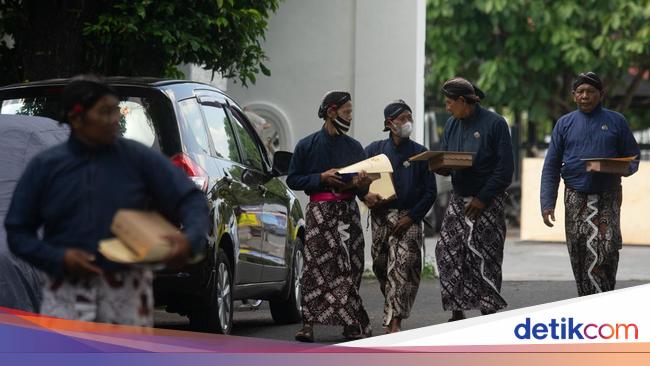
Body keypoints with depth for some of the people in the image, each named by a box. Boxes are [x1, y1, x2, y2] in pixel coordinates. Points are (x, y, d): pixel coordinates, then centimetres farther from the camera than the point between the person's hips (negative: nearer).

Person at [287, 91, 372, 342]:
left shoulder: (354, 147, 14)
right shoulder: (308, 145, 3)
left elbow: (363, 189, 19)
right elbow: (293, 180, 1)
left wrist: (361, 184, -5)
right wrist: (322, 178, -11)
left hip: (348, 211, 3)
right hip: (319, 211, -3)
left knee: (350, 268, -1)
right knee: (315, 266, -9)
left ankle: (352, 326, 2)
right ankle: (308, 323, -8)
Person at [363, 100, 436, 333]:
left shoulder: (420, 153, 4)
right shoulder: (375, 150, 8)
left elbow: (430, 191, 3)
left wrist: (411, 216, -7)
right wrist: (366, 195, -14)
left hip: (408, 219, -2)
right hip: (380, 216, 2)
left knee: (401, 266, -15)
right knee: (380, 266, 6)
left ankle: (394, 322, -21)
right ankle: (394, 311, 28)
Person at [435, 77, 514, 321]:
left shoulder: (494, 124, -8)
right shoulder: (452, 125, 11)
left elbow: (505, 167, -10)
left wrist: (483, 198, -14)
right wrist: (439, 167, -10)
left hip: (487, 202, -6)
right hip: (459, 199, 6)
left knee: (483, 256, -8)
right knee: (447, 252, -4)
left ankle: (489, 314, 0)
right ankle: (457, 313, 4)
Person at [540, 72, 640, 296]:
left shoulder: (615, 122, 6)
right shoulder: (565, 124, 9)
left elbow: (633, 158, 9)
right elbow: (551, 167, 7)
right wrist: (547, 203, -2)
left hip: (607, 199, -2)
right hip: (576, 200, 2)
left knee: (605, 251, -15)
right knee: (578, 256, 3)